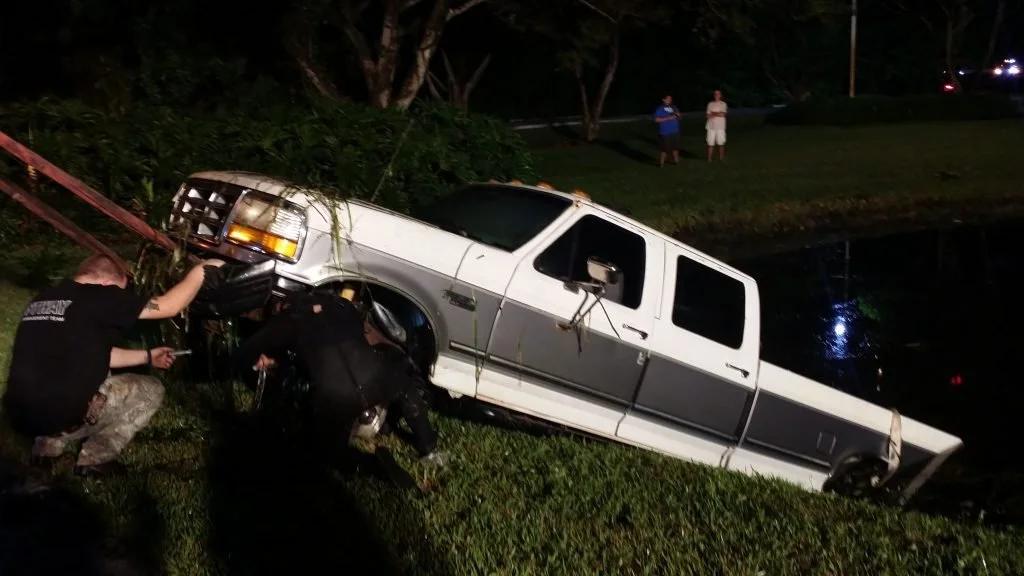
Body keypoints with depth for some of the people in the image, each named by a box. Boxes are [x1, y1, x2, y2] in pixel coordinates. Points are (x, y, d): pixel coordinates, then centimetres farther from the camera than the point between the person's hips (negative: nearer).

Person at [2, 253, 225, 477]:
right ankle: (94, 460, 9)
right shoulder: (97, 296, -8)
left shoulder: (44, 298, 17)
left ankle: (49, 443, 20)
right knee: (151, 390, 11)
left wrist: (147, 356, 34)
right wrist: (202, 269, 11)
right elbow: (168, 306, -3)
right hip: (59, 413, -8)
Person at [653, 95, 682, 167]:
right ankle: (661, 163, 6)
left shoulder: (673, 107, 9)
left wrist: (678, 115, -8)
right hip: (665, 133, -7)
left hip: (675, 132, 7)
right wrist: (668, 118, -20)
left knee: (675, 147, 15)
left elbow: (680, 116, 18)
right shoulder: (660, 109, -10)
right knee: (665, 149, -5)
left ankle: (676, 160, 28)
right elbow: (656, 120, -18)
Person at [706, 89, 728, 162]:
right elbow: (708, 116, 2)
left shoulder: (723, 104, 2)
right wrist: (718, 114, -8)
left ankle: (721, 158, 13)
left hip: (720, 127, -1)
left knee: (721, 143, 3)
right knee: (710, 143, -1)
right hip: (711, 126, 1)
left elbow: (723, 114, -12)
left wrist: (713, 113, -5)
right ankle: (709, 159, 3)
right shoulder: (710, 104, 7)